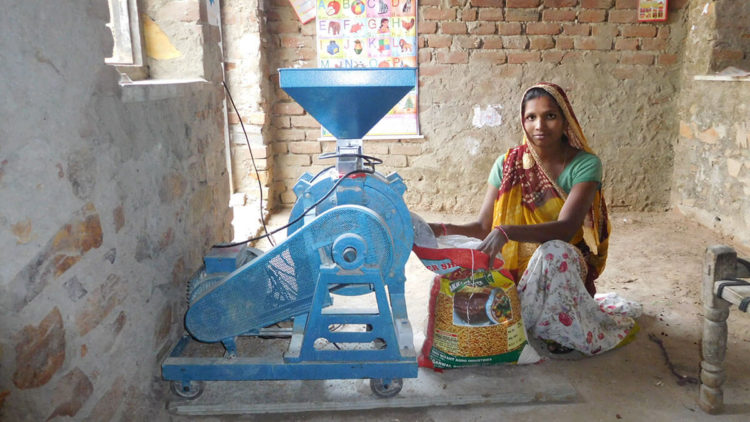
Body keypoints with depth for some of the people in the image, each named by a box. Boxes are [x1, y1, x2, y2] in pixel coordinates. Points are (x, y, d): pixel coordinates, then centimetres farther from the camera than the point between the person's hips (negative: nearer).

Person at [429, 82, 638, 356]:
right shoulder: (508, 164, -1)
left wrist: (507, 232, -41)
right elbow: (483, 227, -1)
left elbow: (565, 228, -25)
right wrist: (444, 230, -21)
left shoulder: (585, 164, -11)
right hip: (515, 267, 3)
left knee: (553, 252, -37)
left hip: (566, 265, -3)